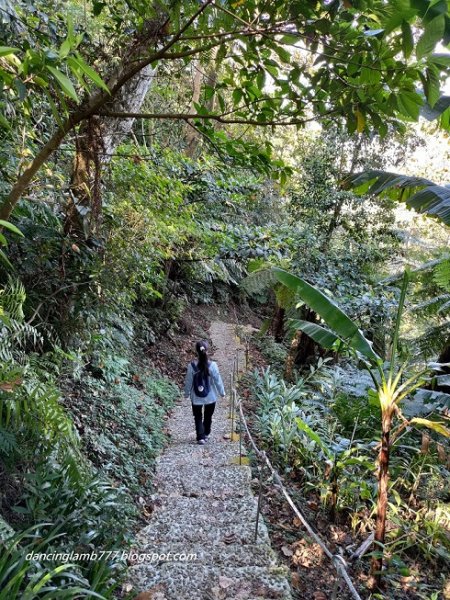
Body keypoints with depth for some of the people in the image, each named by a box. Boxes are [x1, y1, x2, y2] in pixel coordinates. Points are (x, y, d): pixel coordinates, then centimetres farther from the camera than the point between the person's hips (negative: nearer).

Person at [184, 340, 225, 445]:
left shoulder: (192, 366, -16)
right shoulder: (212, 365, -18)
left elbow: (188, 382, -6)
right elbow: (218, 380, -9)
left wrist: (186, 394, 10)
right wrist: (222, 392, 7)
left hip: (196, 398, -1)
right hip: (210, 397, 1)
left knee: (198, 417, 15)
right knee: (208, 417, 22)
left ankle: (200, 437, 8)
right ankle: (206, 434, 36)